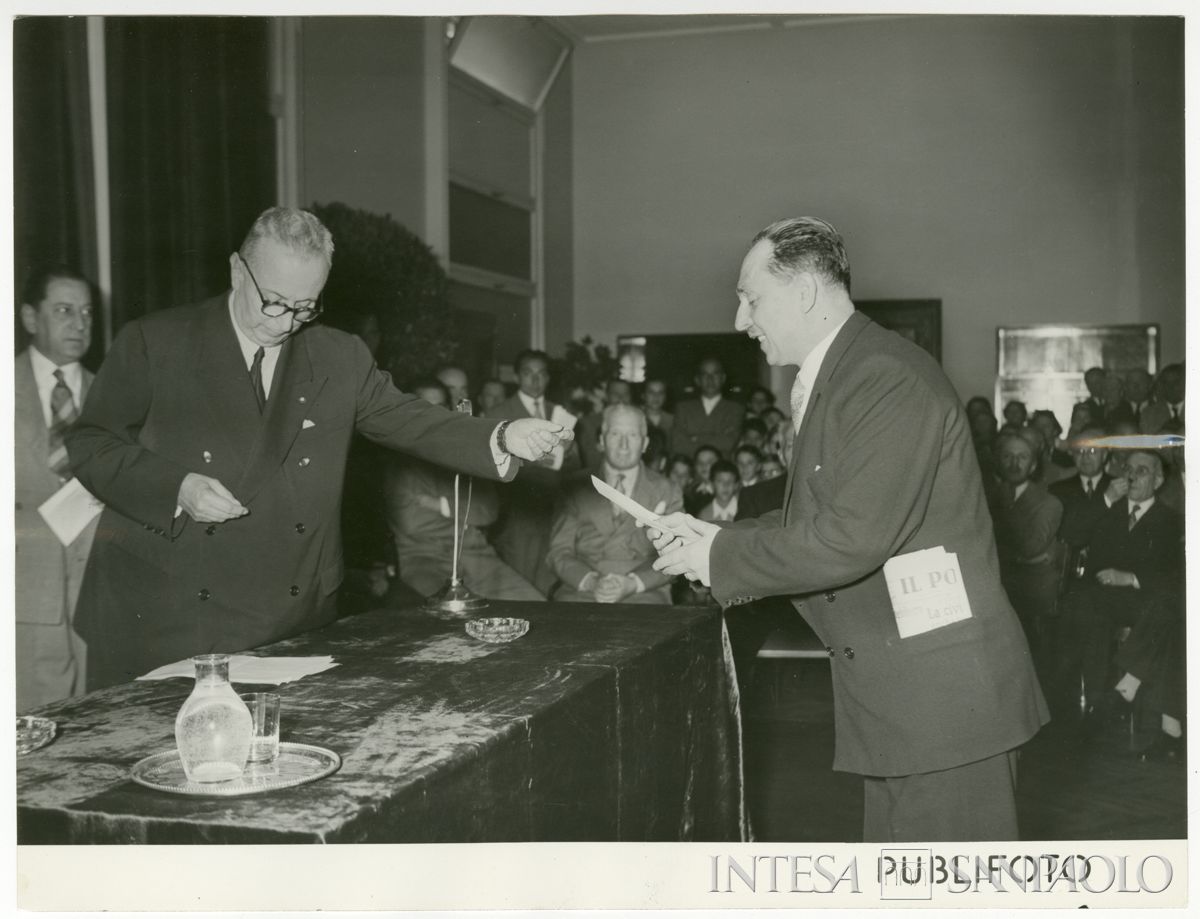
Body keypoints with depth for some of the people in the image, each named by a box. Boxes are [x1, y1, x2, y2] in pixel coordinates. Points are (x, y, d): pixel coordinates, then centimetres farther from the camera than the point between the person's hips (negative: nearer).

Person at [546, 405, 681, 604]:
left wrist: (632, 583, -13)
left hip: (642, 594, -1)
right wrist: (590, 580, -12)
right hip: (582, 593, 1)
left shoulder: (666, 492, 13)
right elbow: (560, 552, 7)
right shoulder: (578, 489, 14)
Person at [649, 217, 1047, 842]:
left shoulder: (889, 380, -19)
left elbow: (851, 538, -25)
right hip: (896, 689, 10)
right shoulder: (832, 379, 13)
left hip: (941, 689, -10)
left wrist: (722, 558, -14)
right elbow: (811, 520, 18)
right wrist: (714, 539, 5)